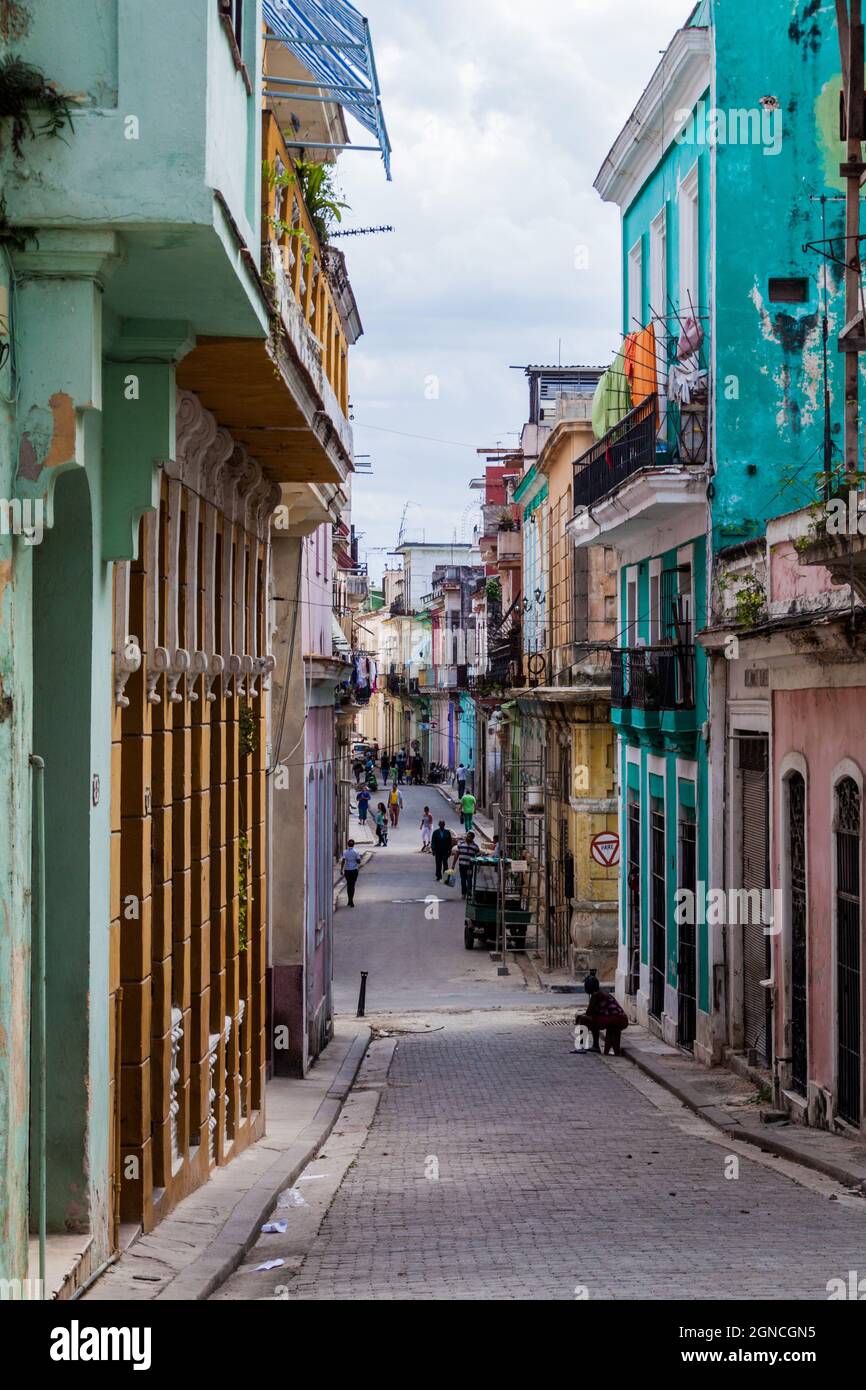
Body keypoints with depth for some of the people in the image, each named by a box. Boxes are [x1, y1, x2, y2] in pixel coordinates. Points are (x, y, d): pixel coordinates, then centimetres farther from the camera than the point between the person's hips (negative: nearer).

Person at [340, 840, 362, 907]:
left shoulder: (345, 852, -3)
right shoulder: (356, 852, -5)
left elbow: (343, 861, -11)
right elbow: (358, 861, -8)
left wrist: (342, 870, -7)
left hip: (347, 870, 1)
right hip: (354, 870, -1)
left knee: (348, 885, 16)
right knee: (352, 885, 0)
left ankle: (350, 900, 21)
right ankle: (351, 900, -12)